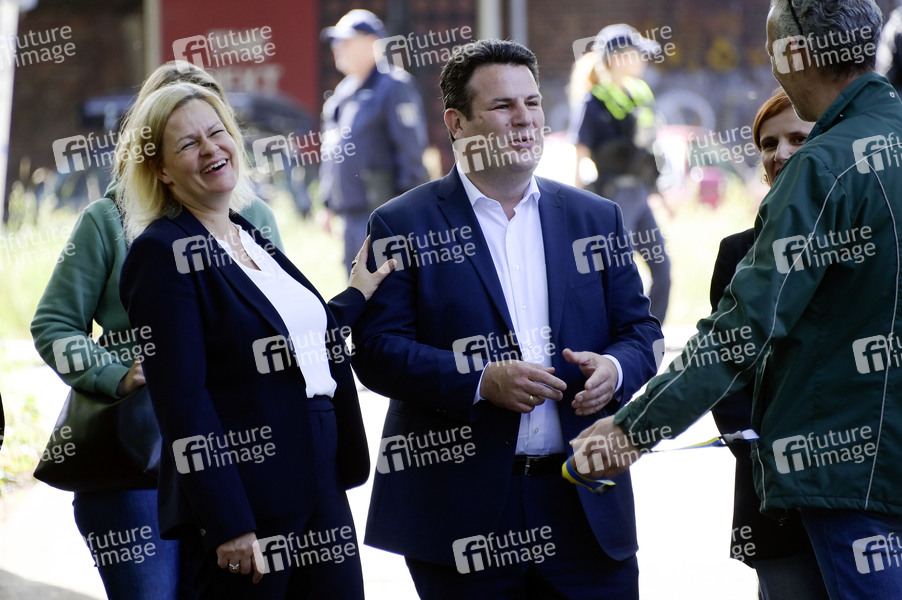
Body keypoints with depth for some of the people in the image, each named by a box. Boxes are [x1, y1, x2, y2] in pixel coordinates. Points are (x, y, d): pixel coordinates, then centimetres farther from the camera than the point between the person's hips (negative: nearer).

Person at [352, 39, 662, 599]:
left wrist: (614, 369, -9)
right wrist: (482, 383, -19)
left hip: (588, 505, 3)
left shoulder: (596, 218, 13)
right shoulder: (402, 226, 1)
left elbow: (641, 330, 14)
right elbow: (377, 349, -7)